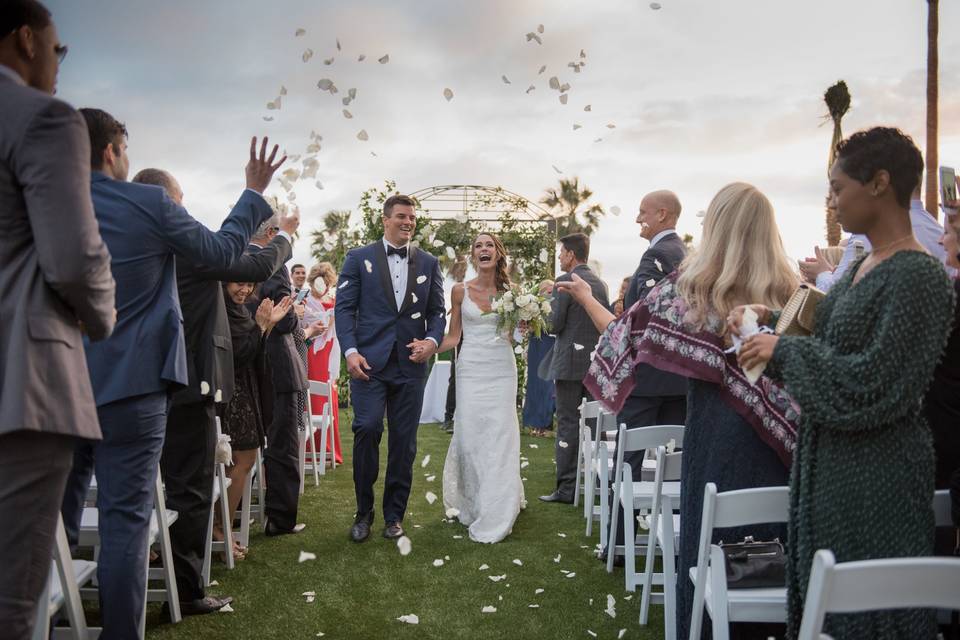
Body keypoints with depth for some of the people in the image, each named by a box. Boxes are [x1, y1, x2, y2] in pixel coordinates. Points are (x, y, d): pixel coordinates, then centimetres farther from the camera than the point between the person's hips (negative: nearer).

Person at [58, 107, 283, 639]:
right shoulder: (149, 203, -8)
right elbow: (222, 252, 4)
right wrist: (254, 192, 15)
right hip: (129, 384, -5)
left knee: (55, 516, 14)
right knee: (125, 518, 1)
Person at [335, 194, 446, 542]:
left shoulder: (429, 263, 12)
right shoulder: (359, 258, 5)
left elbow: (437, 311, 12)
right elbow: (344, 307, 0)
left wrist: (433, 340, -8)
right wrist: (350, 351, -12)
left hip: (410, 363, 3)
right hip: (369, 360, -2)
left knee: (404, 440, 5)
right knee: (367, 429, -13)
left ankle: (394, 514, 19)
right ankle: (364, 512, 5)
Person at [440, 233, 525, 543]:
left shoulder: (509, 290, 5)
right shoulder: (460, 290, 3)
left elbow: (512, 335, 13)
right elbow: (453, 336, 6)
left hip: (502, 369, 0)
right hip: (471, 369, 0)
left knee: (500, 439, -2)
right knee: (469, 437, -1)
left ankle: (495, 517, 7)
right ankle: (472, 505, 18)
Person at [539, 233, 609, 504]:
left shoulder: (565, 281, -11)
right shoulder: (600, 284, 10)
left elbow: (556, 324, -13)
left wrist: (552, 299, 5)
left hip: (570, 362, -7)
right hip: (596, 362, 7)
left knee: (568, 423, -3)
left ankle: (566, 488, -1)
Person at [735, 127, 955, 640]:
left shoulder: (918, 276, -18)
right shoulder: (863, 267, 9)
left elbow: (872, 388, -23)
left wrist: (785, 350, -16)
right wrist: (772, 322, 5)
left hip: (876, 470, -9)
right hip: (827, 461, 9)